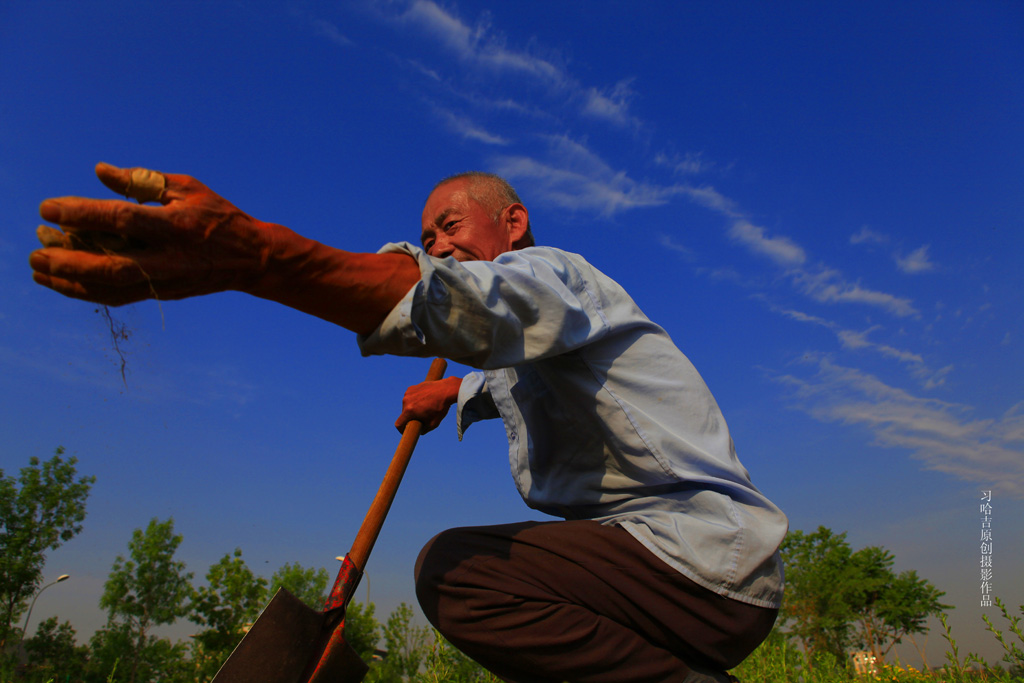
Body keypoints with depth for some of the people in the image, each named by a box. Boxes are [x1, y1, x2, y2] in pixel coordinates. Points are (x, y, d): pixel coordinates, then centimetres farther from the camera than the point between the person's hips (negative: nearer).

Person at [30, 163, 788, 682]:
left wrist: (252, 252, -46)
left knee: (454, 568, -19)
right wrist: (451, 393, 26)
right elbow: (511, 384, 46)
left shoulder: (554, 272, -9)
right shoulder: (527, 349, 22)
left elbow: (474, 303, -34)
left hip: (707, 560, -10)